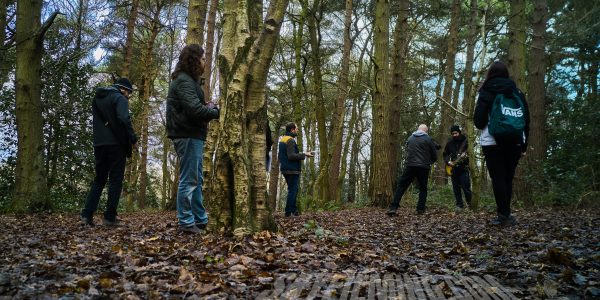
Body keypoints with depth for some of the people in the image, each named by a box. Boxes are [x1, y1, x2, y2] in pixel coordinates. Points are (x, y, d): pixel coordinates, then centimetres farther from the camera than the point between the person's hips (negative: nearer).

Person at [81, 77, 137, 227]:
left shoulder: (97, 98, 19)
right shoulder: (119, 98, -6)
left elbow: (96, 120, 22)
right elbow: (124, 119, -19)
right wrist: (132, 137, -12)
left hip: (99, 143, 7)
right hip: (116, 143, -6)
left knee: (99, 179, 13)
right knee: (116, 179, -1)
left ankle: (87, 215, 4)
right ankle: (110, 217, -3)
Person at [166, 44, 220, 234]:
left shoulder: (188, 80, 20)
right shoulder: (184, 81, -13)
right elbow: (195, 109, -23)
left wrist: (208, 107, -2)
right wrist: (217, 112, -10)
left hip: (193, 135, 11)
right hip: (188, 136, -11)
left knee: (196, 180, 14)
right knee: (188, 180, -6)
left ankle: (201, 219, 23)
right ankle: (186, 222, 1)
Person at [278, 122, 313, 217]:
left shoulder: (282, 140, 16)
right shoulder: (290, 140, -15)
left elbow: (280, 155, 22)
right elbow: (291, 156, -24)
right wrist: (304, 154, -18)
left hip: (285, 169, 10)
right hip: (292, 170, -10)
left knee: (292, 190, 17)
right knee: (293, 190, -5)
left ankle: (294, 210, 20)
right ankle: (288, 212, -5)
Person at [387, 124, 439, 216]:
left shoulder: (410, 138, 12)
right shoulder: (428, 139, 1)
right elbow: (434, 155, 5)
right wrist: (429, 162, 26)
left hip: (410, 166, 2)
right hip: (423, 167, -2)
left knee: (401, 186, 2)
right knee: (423, 188, 12)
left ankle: (393, 208, -7)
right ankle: (420, 209, 8)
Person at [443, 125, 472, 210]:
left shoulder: (465, 141, -1)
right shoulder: (449, 142, 8)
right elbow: (445, 154, 13)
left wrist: (466, 156, -24)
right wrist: (448, 162, -4)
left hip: (463, 167, -3)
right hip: (453, 168, 4)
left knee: (466, 187, -9)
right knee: (456, 188, 5)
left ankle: (470, 203, 7)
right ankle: (459, 205, 12)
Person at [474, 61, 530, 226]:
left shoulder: (486, 93, -3)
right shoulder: (517, 92, 8)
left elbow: (478, 121, -8)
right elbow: (526, 118, 8)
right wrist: (524, 143, 14)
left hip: (493, 142, -4)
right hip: (515, 141, 4)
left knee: (498, 178, -1)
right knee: (508, 178, 11)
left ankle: (504, 214, -5)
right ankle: (505, 213, 14)